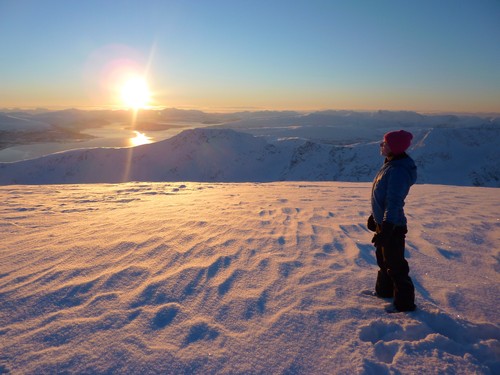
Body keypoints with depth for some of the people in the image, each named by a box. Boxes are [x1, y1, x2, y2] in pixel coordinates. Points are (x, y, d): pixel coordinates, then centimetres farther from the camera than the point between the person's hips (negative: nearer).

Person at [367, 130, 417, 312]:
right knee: (383, 260, 24)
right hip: (383, 222, 10)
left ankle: (405, 302, 17)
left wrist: (385, 231, -26)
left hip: (393, 227, -10)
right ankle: (384, 291, 42)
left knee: (395, 265, 3)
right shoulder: (390, 165, 6)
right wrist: (374, 216, 23)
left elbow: (394, 203, -27)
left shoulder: (398, 171, -25)